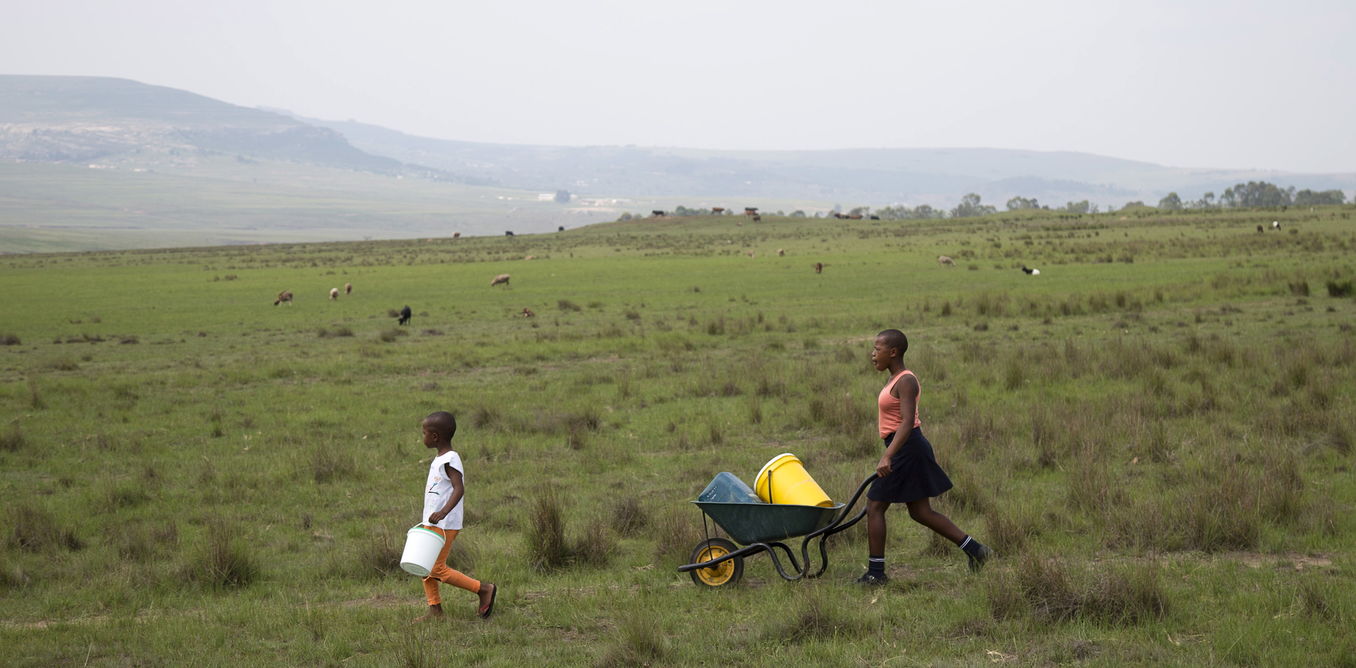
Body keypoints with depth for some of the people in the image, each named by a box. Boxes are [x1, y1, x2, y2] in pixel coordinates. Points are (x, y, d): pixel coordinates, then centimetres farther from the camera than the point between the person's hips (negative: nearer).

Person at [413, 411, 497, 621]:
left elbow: (459, 489, -30)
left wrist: (443, 512, -41)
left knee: (437, 569, -7)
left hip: (445, 525, -10)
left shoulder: (450, 460, -18)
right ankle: (435, 610, 13)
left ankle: (484, 589, 1)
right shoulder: (439, 460, 13)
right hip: (432, 524, 10)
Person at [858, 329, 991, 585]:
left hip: (906, 448, -10)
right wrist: (890, 455, 27)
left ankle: (876, 573, 3)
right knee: (921, 513, 12)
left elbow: (907, 422, -26)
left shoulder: (905, 382, -16)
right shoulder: (897, 380, 14)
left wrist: (887, 457, -34)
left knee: (875, 506, -3)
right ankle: (974, 549, 14)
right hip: (905, 449, 10)